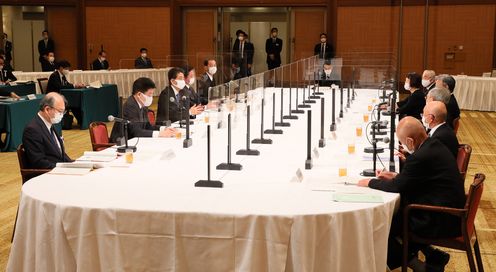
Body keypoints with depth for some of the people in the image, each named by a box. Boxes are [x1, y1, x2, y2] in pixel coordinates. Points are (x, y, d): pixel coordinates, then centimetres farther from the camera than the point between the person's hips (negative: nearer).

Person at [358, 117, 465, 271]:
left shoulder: (421, 157, -23)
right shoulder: (435, 146, 5)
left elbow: (396, 187, -13)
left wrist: (370, 182, 2)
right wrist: (396, 176, 15)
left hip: (441, 222, -9)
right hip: (450, 212, 9)